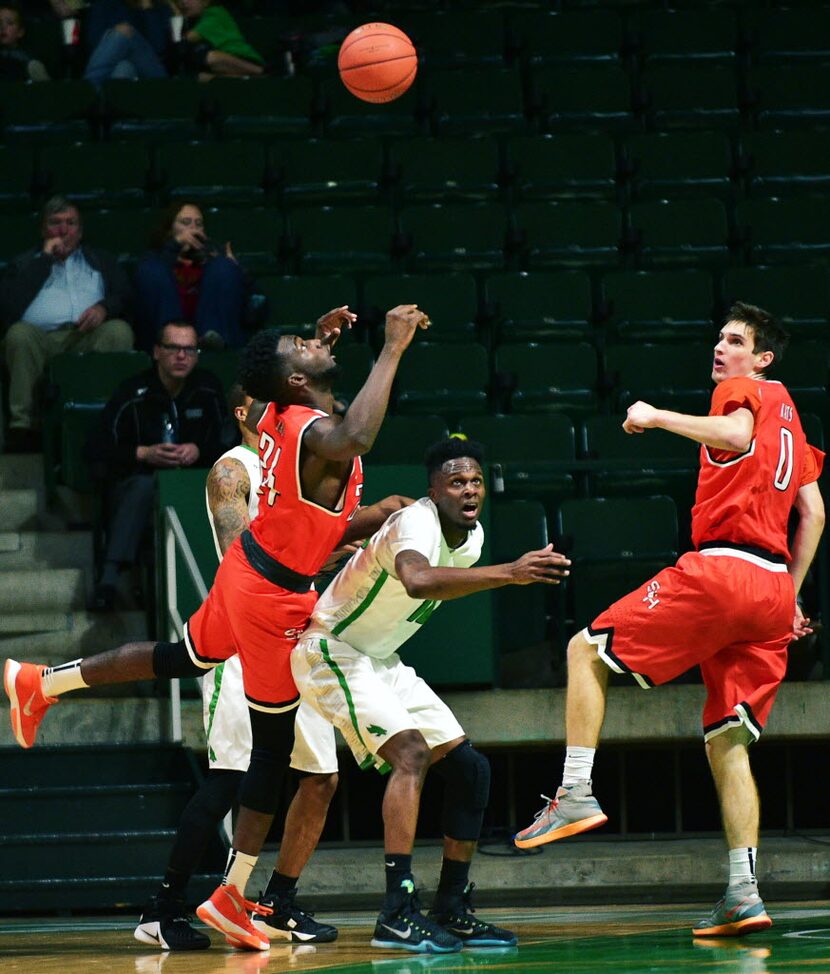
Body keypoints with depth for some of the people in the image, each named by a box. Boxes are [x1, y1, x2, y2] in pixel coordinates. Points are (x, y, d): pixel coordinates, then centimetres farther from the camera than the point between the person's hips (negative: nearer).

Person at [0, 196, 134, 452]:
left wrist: (104, 307, -10)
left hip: (87, 338, 1)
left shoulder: (101, 261, 32)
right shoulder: (25, 263, 28)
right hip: (40, 339, 0)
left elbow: (125, 297, 15)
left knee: (119, 331, -33)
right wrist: (45, 259, 10)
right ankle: (22, 426, -37)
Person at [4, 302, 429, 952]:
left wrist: (321, 339, 13)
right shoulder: (318, 435, -28)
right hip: (275, 597, -8)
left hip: (248, 565, 8)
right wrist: (393, 349, -46)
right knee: (273, 746, 2)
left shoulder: (279, 415, -1)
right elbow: (354, 439, -54)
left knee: (181, 658, 33)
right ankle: (233, 894, 7)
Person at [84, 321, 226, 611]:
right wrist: (144, 454, -23)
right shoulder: (133, 394, -8)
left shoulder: (208, 389, 4)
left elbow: (222, 443, 10)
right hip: (132, 482, -2)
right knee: (143, 484, -39)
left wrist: (198, 451, -12)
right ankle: (110, 576, -48)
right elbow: (94, 450, -12)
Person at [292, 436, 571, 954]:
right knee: (412, 753, -28)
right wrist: (509, 573, -57)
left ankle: (453, 908, 11)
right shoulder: (416, 523, -28)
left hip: (380, 659, 9)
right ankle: (398, 913, -33)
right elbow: (417, 580, -53)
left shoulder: (473, 537, 1)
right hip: (331, 651, -9)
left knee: (469, 767, 3)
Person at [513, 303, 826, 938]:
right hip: (773, 587, 8)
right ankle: (743, 894, -3)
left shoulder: (744, 389, 4)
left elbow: (736, 435, -20)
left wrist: (658, 416, -11)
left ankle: (576, 792, -9)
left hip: (721, 569, -8)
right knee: (728, 741, 7)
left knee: (587, 650, 3)